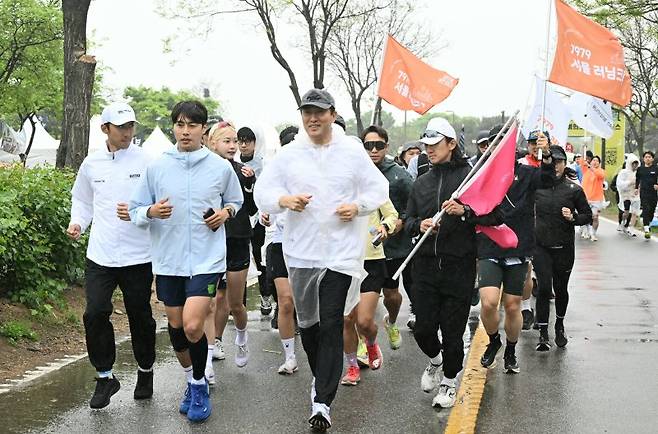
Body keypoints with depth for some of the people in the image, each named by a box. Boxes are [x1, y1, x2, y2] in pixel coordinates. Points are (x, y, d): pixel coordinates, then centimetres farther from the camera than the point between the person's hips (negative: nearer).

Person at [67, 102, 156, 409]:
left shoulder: (146, 161, -5)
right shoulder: (91, 163, 5)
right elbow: (82, 200, 19)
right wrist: (77, 222, 1)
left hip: (137, 255, -2)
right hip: (100, 254, 2)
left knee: (140, 316, 9)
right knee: (95, 314, -5)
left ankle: (145, 371, 30)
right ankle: (104, 376, 12)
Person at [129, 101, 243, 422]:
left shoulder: (221, 167, 1)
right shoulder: (156, 167, 1)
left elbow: (235, 202, 18)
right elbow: (135, 210, 5)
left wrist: (226, 212, -4)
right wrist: (151, 212, -16)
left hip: (207, 259, -3)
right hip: (168, 259, 3)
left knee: (192, 326, -16)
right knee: (175, 326, 12)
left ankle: (199, 385, 8)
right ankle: (190, 379, 37)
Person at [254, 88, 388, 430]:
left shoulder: (353, 152, 2)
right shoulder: (288, 154, 3)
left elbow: (379, 189, 8)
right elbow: (262, 193, 2)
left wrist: (358, 206, -11)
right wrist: (284, 200, -19)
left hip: (341, 252, -2)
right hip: (301, 252, 3)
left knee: (331, 325, -8)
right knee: (308, 322, 13)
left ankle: (322, 402, -8)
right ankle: (321, 377, 38)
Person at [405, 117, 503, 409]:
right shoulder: (422, 182, 13)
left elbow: (495, 216, -7)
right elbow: (408, 221, 17)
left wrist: (464, 211, -22)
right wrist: (419, 224, -6)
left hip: (459, 266, -4)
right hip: (426, 265, 4)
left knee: (452, 330, 4)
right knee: (423, 328, 4)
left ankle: (449, 382, 25)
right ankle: (435, 359, 37)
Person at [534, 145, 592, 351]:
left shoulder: (574, 189, -3)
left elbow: (588, 216, 5)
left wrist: (573, 218, -14)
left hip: (564, 248, 0)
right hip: (541, 247, 0)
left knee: (560, 288, 11)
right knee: (544, 288, -8)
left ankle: (559, 325, 35)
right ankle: (543, 334, -1)